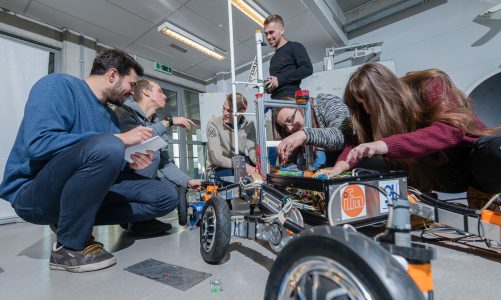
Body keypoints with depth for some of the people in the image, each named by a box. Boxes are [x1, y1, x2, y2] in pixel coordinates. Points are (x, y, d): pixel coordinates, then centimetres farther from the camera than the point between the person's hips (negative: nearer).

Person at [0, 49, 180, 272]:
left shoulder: (110, 115, 11)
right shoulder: (59, 85, -8)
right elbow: (38, 143, -24)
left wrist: (131, 164, -10)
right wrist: (118, 139, -23)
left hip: (85, 191, 6)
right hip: (32, 192, -6)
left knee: (166, 196, -5)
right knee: (107, 147, -37)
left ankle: (78, 221, -1)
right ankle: (69, 246, -15)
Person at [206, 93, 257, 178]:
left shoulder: (249, 125, -5)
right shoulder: (213, 124, -18)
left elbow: (252, 150, -10)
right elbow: (216, 158, -23)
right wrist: (244, 166, -31)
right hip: (219, 168, -4)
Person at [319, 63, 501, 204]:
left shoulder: (431, 85, -19)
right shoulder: (378, 113, -5)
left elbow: (450, 130, -33)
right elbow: (361, 139, -9)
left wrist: (386, 145, -46)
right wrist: (342, 164, -29)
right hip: (442, 170, 6)